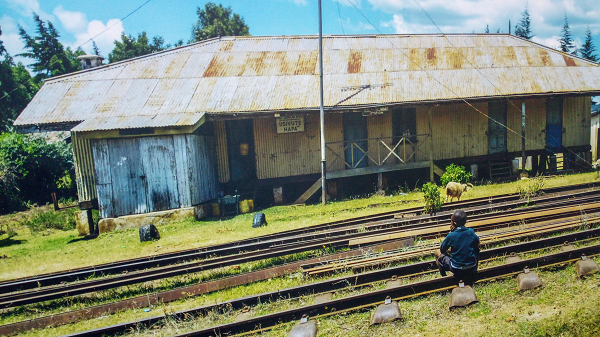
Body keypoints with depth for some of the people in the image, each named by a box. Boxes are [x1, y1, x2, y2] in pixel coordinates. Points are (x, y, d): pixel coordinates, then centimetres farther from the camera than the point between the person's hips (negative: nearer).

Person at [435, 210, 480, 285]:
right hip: (473, 268, 4)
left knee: (438, 253, 15)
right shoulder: (471, 231, -7)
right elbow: (477, 242, 14)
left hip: (457, 270, -4)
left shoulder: (451, 235, -17)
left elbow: (442, 249, -1)